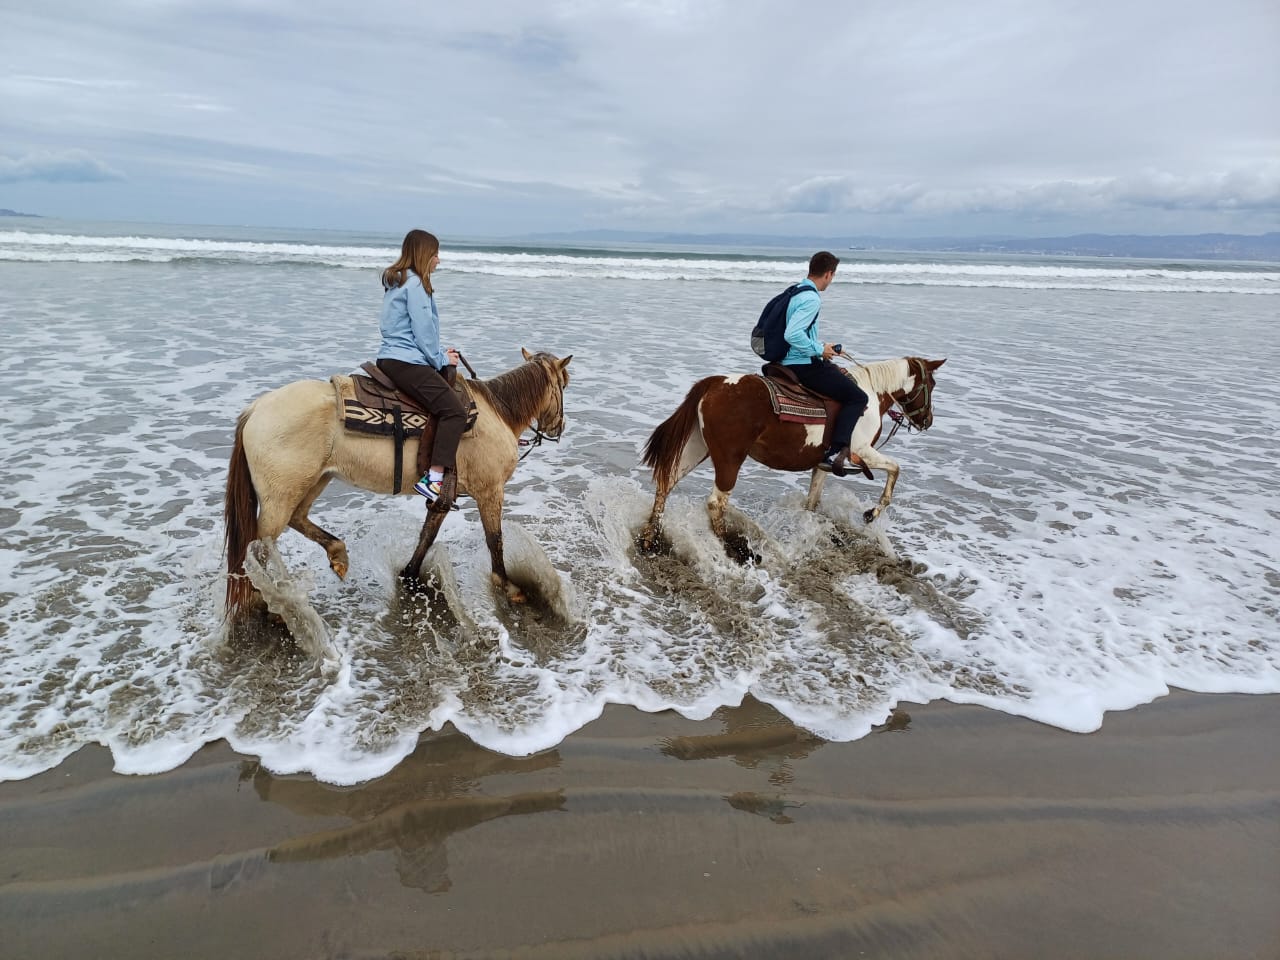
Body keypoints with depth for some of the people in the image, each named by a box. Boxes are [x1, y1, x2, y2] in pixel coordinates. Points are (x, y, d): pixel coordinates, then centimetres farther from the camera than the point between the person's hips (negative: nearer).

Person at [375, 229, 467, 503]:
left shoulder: (397, 282, 22)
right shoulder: (415, 284, -10)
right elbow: (423, 332, -13)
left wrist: (439, 355, 17)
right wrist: (441, 359, 0)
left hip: (391, 358, 11)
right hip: (407, 363, -11)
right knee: (454, 411, -20)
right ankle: (434, 478, -28)